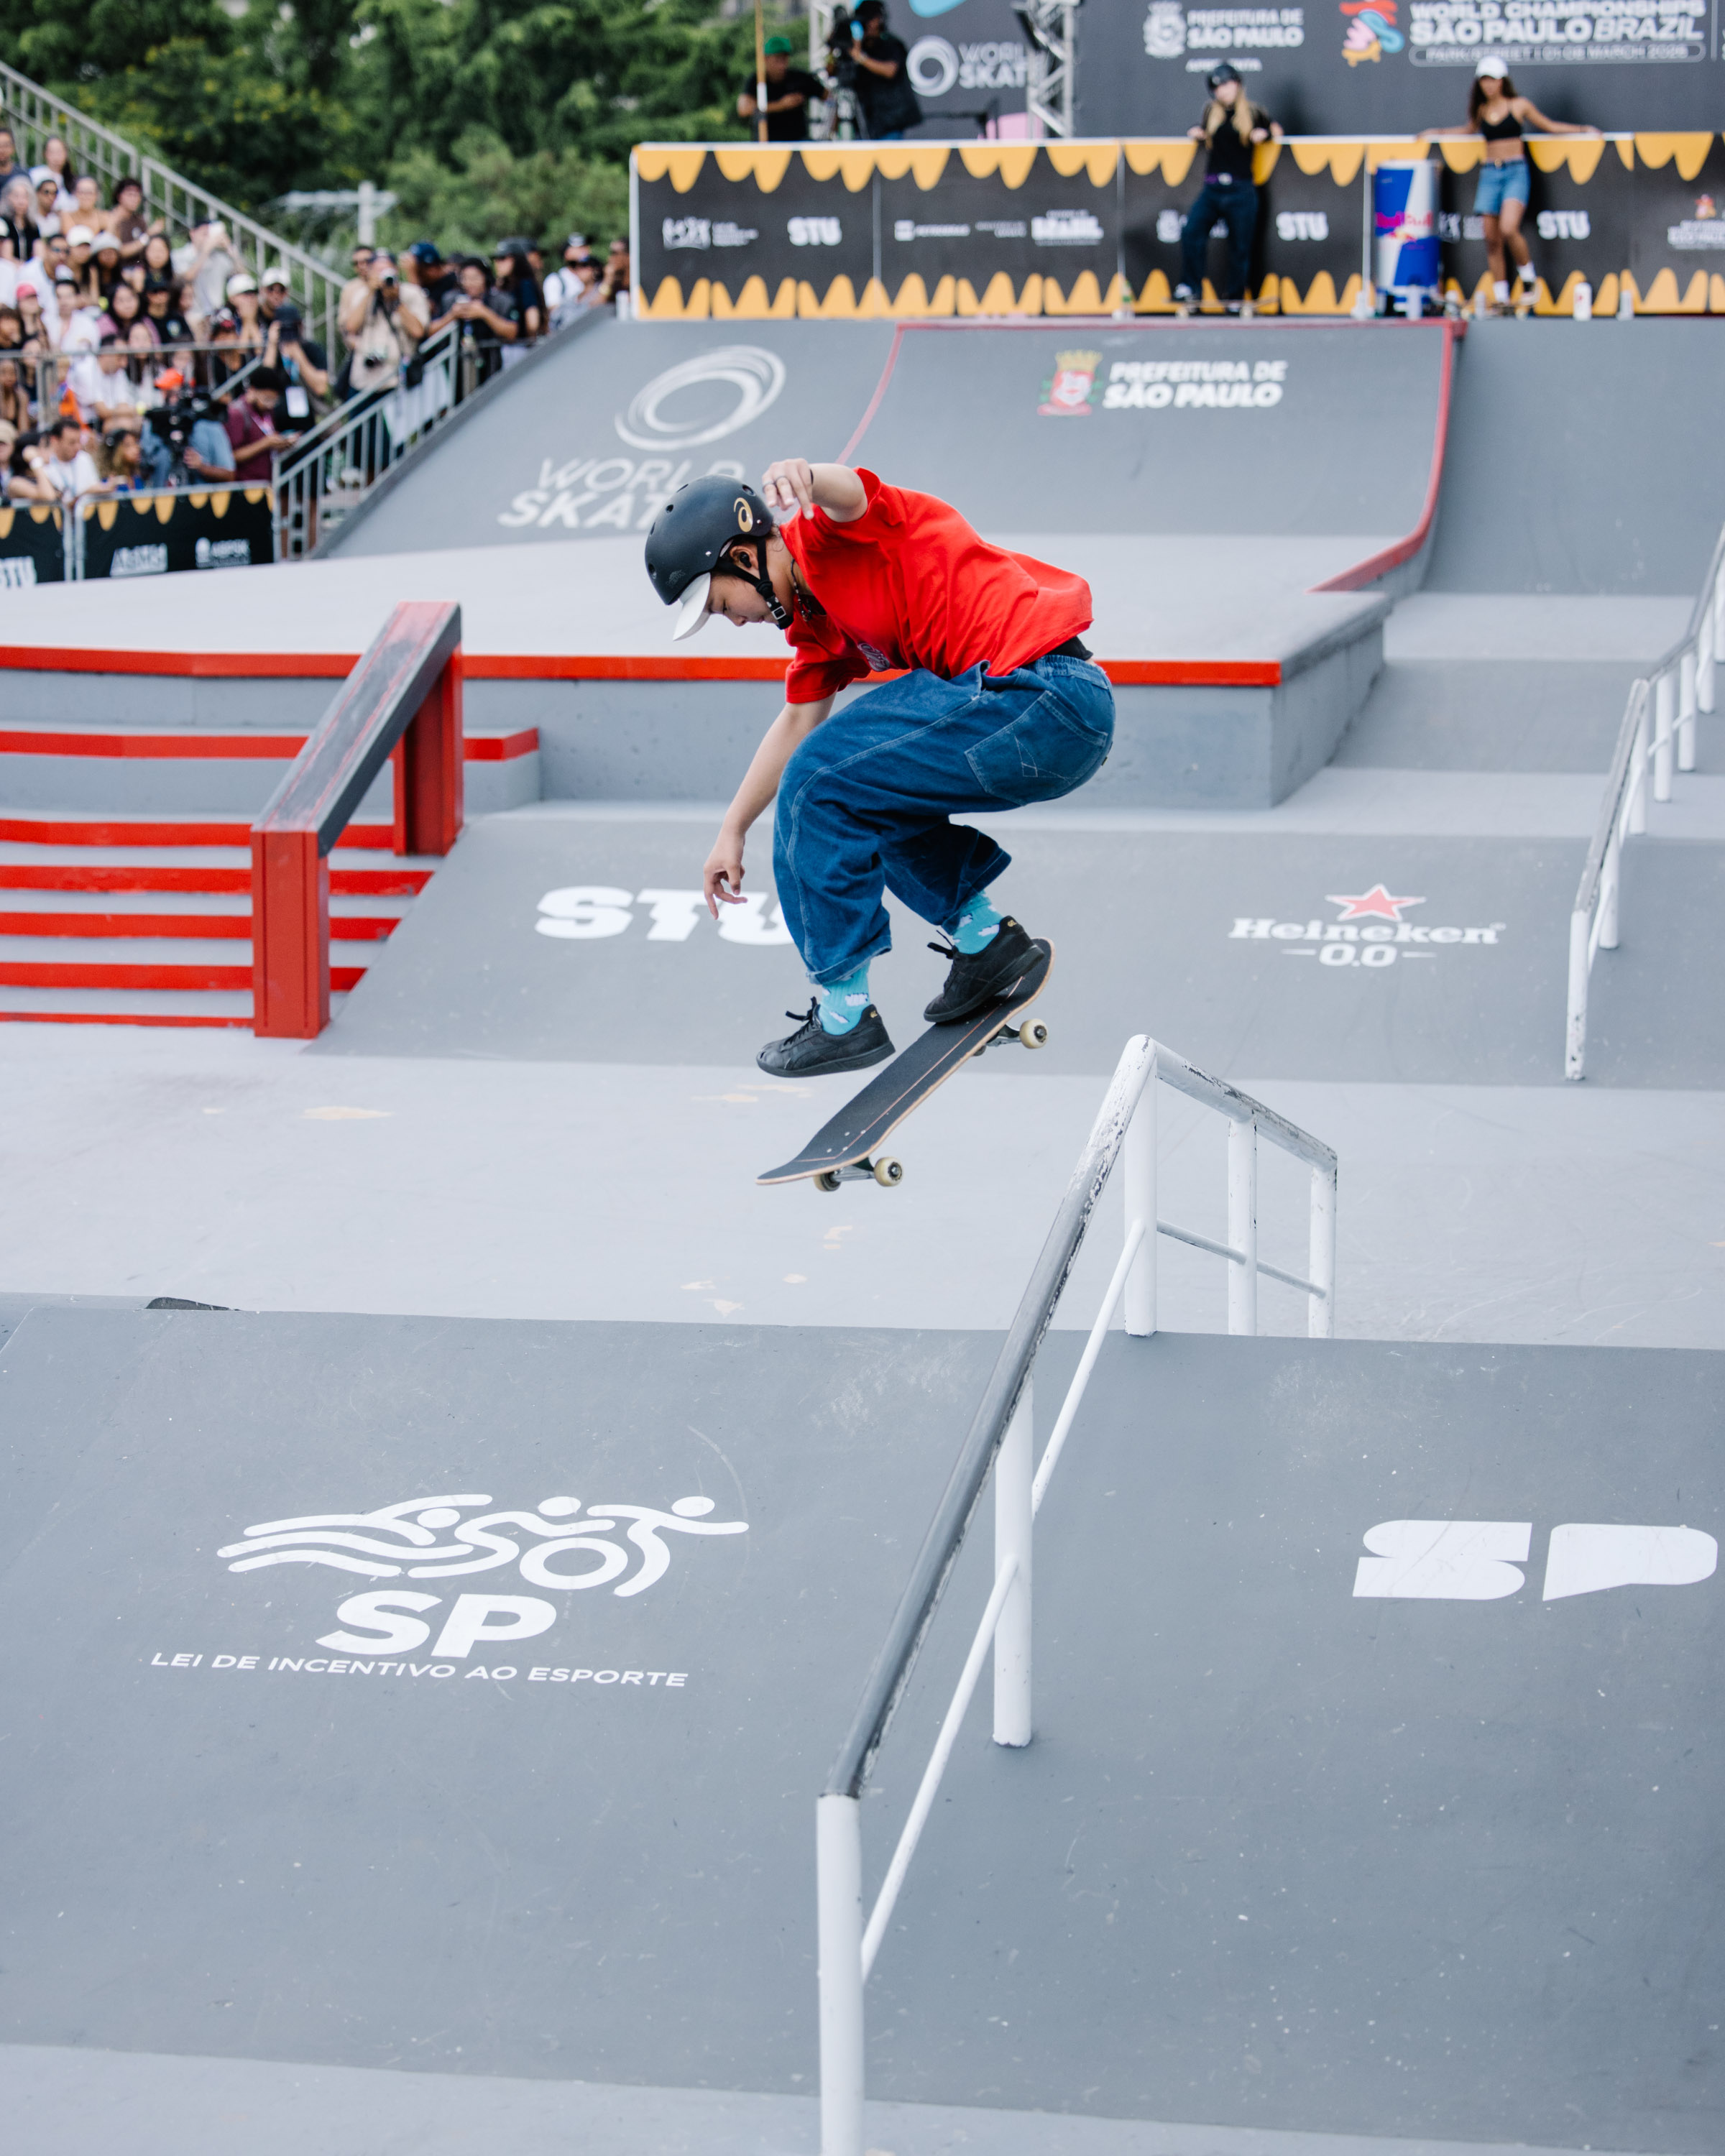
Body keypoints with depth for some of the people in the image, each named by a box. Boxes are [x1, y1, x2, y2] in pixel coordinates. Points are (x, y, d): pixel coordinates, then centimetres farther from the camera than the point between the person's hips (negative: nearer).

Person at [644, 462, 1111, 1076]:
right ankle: (983, 934, 22)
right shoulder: (814, 612, 22)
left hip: (1042, 700, -11)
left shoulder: (825, 531, -7)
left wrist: (803, 478, -54)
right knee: (861, 783, 26)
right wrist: (733, 832, 34)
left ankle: (845, 1013, -3)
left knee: (822, 785, -10)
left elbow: (847, 492, -31)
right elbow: (798, 724, 31)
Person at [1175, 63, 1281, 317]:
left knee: (1240, 246, 0)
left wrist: (1265, 134, -2)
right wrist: (1196, 132, 8)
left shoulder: (1253, 113, 5)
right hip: (1212, 189, 2)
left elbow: (1275, 130, 19)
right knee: (1191, 231, -18)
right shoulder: (1211, 112, 12)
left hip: (1241, 191, -2)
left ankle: (1236, 298, 12)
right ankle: (1190, 289, -11)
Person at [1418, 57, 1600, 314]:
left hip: (1515, 172, -4)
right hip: (1490, 174, 4)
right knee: (1492, 239, -1)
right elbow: (1471, 130, 34)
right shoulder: (1481, 110, 11)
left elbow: (1549, 126, 13)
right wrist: (1437, 133, 38)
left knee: (1508, 229, -23)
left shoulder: (1519, 105, 1)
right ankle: (1500, 298, 7)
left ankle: (1528, 278, -1)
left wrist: (1583, 130, 8)